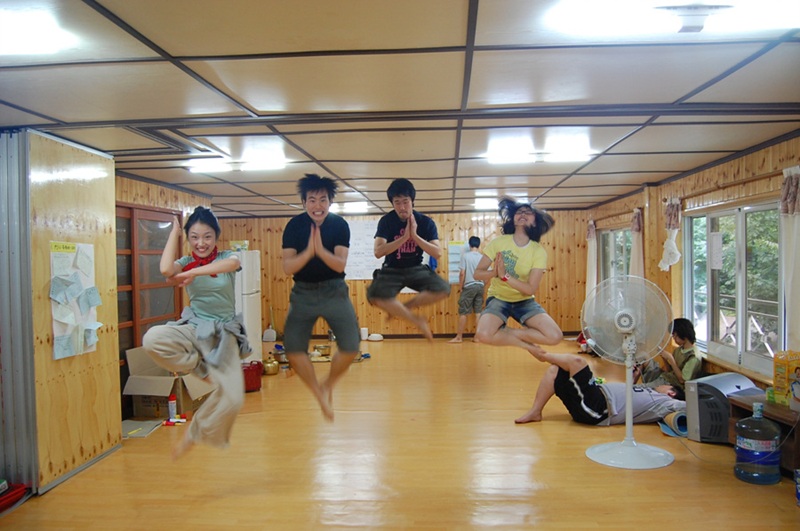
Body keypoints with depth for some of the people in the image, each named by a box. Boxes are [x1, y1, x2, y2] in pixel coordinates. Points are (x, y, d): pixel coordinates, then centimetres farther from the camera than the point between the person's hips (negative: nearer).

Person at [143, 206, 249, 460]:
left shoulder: (226, 256, 0)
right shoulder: (186, 262, 3)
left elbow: (231, 264, -27)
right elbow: (166, 269, -22)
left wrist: (193, 273, -36)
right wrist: (174, 230, -10)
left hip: (224, 333, -1)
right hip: (194, 327, 1)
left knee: (233, 399, -13)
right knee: (152, 339, -33)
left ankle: (195, 434, 14)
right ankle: (203, 370, -11)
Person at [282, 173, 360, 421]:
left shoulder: (340, 225, -7)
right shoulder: (294, 226, -6)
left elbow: (340, 265, -14)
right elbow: (287, 267, -12)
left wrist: (321, 250, -31)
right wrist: (308, 251, -29)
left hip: (334, 290, 0)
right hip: (303, 292, 1)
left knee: (350, 347, -11)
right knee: (293, 349, -9)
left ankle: (329, 386, 20)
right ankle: (319, 395, 15)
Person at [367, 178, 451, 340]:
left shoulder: (426, 222, -6)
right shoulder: (386, 221, -8)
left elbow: (438, 253, -13)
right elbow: (378, 252, -19)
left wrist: (415, 236, -24)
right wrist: (404, 237, -26)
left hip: (416, 269, 1)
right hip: (392, 270, -1)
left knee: (443, 289, -28)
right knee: (374, 296, -33)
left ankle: (400, 309, -6)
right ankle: (416, 320, -12)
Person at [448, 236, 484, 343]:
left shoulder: (465, 256, -9)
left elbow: (462, 273, -12)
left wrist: (460, 286, 0)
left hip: (469, 286, -4)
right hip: (480, 286, 4)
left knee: (463, 312, 2)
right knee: (478, 312, 8)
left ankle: (459, 337, 5)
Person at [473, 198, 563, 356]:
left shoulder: (539, 251, -11)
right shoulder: (498, 242, -10)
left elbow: (531, 289, -17)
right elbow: (478, 273, -8)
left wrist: (505, 275, -29)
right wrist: (494, 272, -30)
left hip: (524, 301, 1)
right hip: (498, 299, -1)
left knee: (554, 336, -22)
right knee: (484, 334, -32)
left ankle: (505, 332, -1)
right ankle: (525, 343, -5)